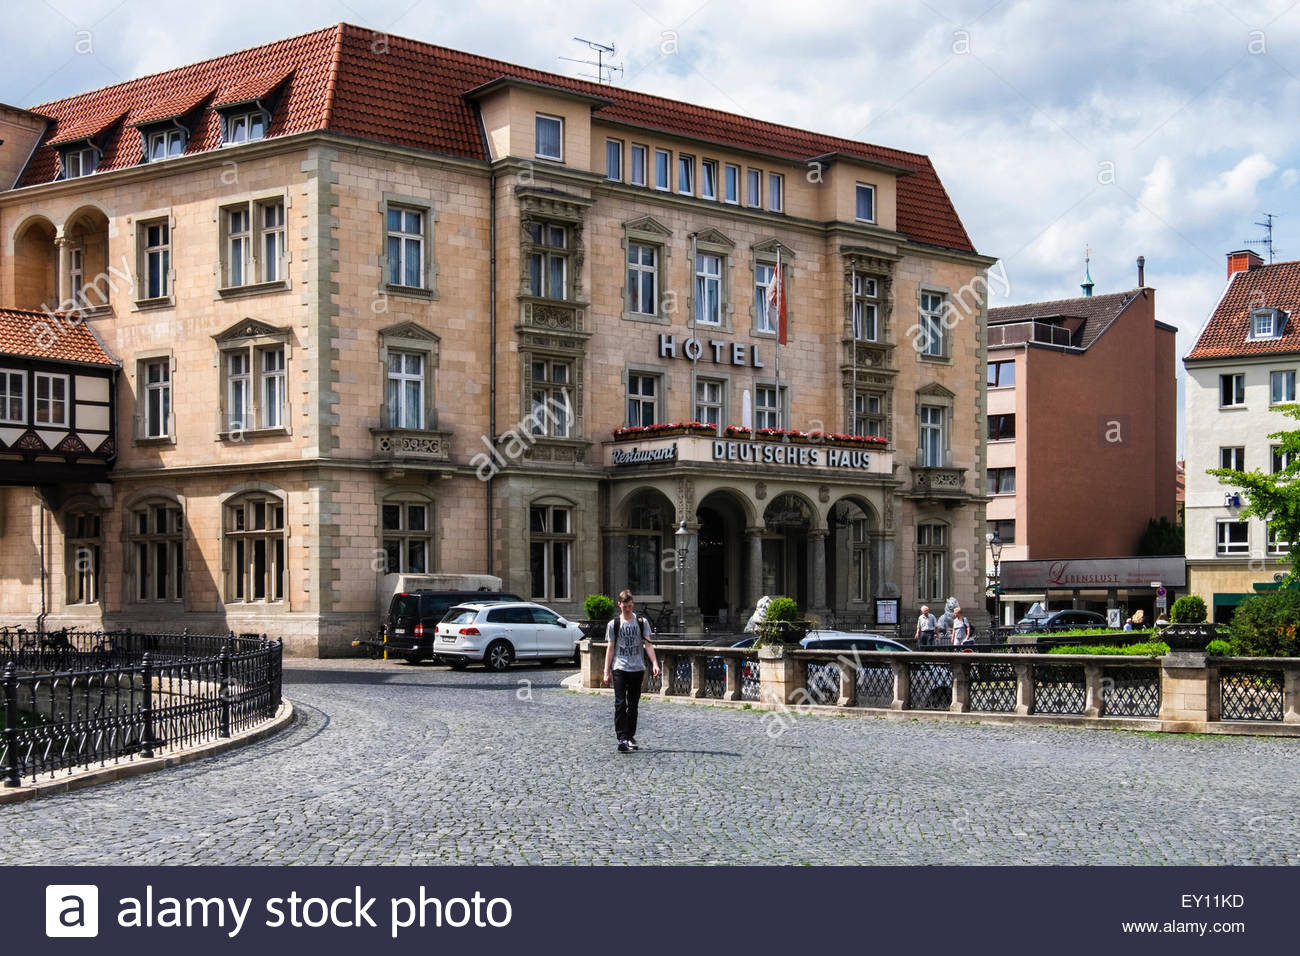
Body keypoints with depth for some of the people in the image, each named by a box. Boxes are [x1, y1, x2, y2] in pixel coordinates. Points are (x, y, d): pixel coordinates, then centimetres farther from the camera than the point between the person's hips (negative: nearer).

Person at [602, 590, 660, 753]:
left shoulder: (642, 622, 6)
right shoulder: (614, 624, 3)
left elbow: (648, 644, 2)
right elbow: (610, 648, 4)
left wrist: (655, 663, -11)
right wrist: (607, 671, 0)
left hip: (637, 668, 2)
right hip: (620, 668, -2)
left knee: (633, 704, 8)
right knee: (620, 704, -11)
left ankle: (630, 736, 18)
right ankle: (622, 739, -15)